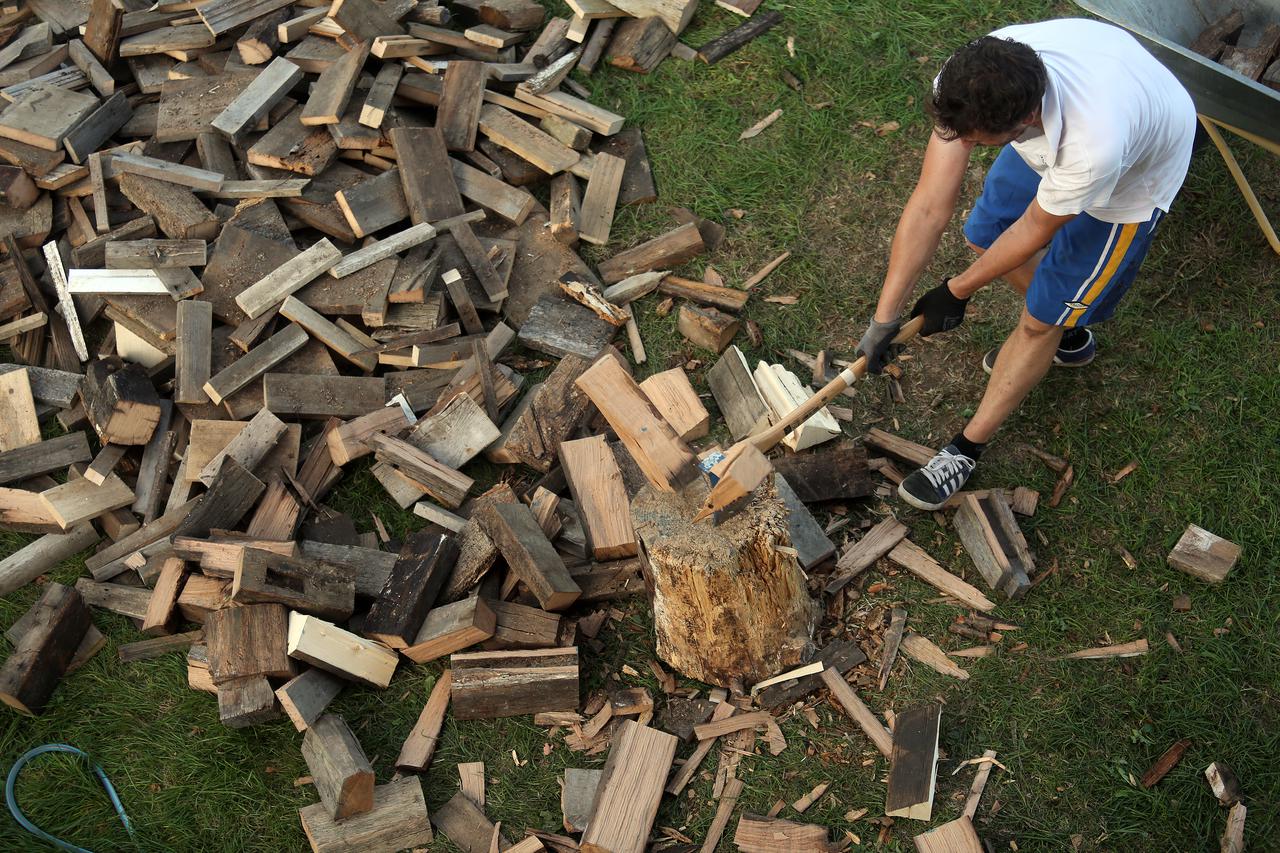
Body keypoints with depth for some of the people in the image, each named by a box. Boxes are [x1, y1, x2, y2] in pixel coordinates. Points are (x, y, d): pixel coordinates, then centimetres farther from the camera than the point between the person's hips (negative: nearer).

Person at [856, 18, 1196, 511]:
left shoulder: (1095, 144, -48)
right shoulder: (970, 83, -34)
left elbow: (1034, 231, -27)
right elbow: (929, 207, -29)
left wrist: (958, 291, -12)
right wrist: (884, 318, -26)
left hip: (1133, 173, -5)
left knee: (1041, 318, -2)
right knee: (984, 238, 17)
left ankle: (968, 449, 18)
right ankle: (1068, 338, 44)